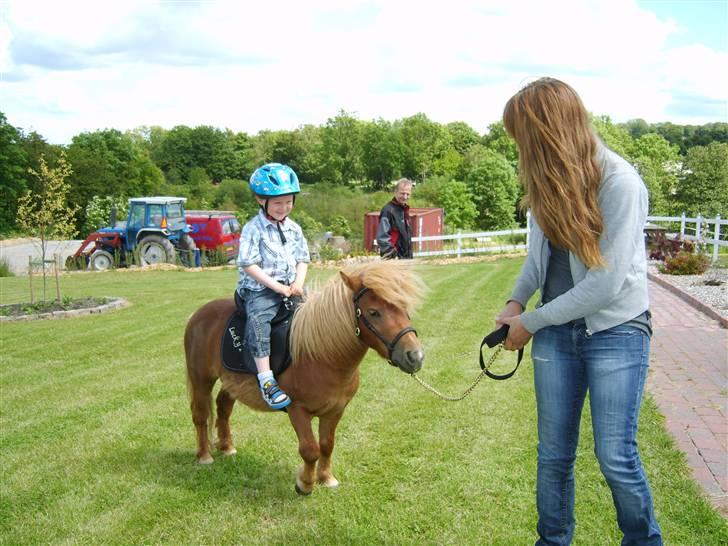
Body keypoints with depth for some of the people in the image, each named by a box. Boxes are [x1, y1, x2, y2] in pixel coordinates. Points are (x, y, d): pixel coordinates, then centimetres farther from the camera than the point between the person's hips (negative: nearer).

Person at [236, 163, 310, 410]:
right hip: (260, 289, -6)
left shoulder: (293, 229, 12)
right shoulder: (253, 229, -7)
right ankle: (267, 381, -33)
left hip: (291, 289, 6)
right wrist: (276, 286, -15)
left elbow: (303, 259, 16)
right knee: (258, 322, -30)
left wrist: (298, 283, -4)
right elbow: (248, 264, -12)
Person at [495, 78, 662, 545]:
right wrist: (517, 300, -3)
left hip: (616, 331, -5)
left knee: (616, 457, -2)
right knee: (553, 453, 10)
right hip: (557, 331, 5)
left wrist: (530, 323, -13)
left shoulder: (621, 183, -18)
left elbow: (606, 283, -20)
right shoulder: (549, 182, 1)